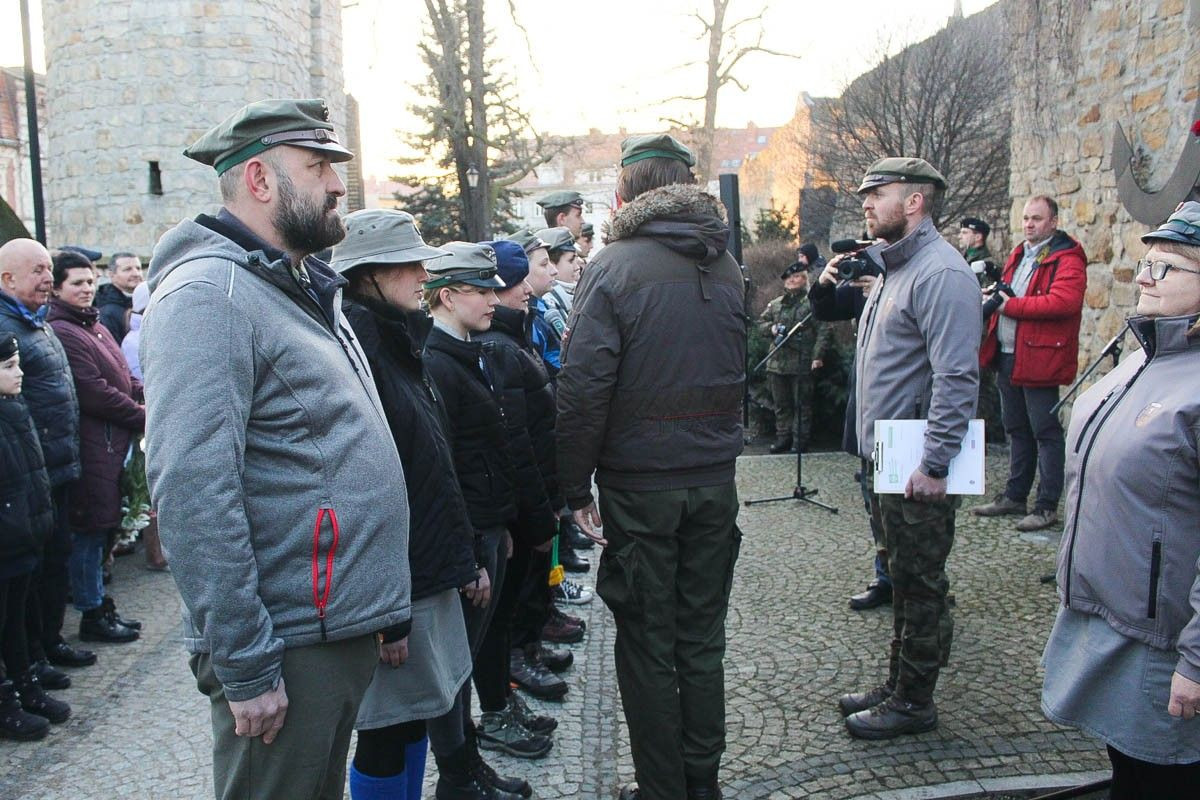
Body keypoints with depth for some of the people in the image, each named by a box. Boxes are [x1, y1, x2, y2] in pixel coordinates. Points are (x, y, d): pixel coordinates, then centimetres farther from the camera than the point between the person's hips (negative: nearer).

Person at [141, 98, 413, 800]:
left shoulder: (307, 289, 14)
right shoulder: (209, 295, -16)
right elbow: (193, 494, -24)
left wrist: (385, 607, 18)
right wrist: (246, 668, -21)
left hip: (348, 630, 9)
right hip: (288, 647, -9)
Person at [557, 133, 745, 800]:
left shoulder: (614, 268, -12)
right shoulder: (728, 268, 6)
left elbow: (584, 387, -16)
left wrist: (576, 485, -9)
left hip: (639, 484, -5)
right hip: (715, 479, 5)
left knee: (649, 644, 8)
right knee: (702, 639, 16)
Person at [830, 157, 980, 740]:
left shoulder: (940, 273, -18)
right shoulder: (892, 266, 15)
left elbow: (957, 376, -25)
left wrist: (934, 464, -25)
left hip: (918, 469, -10)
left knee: (920, 587, 3)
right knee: (902, 579, 19)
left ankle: (914, 703, 17)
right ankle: (898, 684, 33)